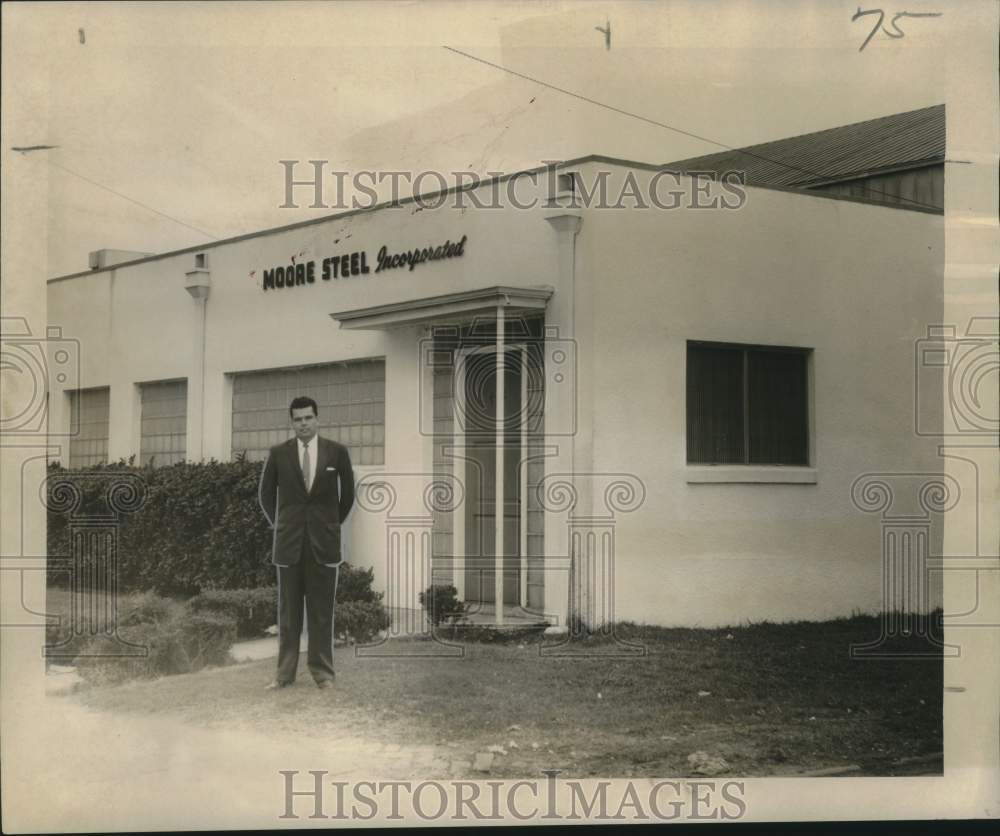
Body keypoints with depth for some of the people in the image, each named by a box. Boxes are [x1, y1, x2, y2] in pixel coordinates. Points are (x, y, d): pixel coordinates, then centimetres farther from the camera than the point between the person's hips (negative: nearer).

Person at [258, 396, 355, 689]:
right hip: (288, 542, 0)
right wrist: (278, 524, 10)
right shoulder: (278, 453, 2)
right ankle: (285, 672, 8)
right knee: (288, 610, 3)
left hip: (324, 542, 0)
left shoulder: (337, 452, 2)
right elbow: (266, 493, 14)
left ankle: (322, 672, 8)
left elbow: (347, 493, 12)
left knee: (322, 610, 2)